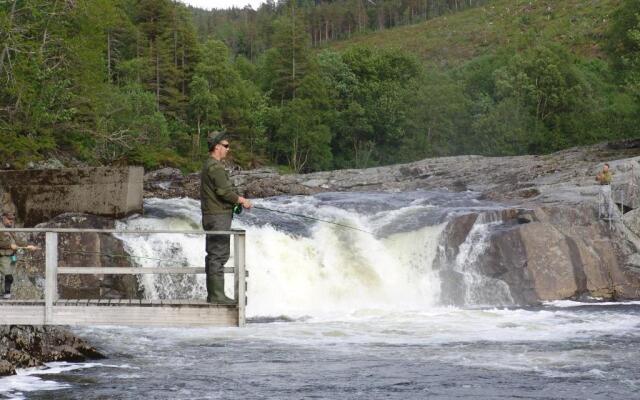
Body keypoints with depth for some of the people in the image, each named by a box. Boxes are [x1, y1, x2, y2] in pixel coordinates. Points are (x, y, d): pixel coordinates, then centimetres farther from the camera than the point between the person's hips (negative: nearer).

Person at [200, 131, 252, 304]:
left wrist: (238, 200, 13)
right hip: (218, 216, -11)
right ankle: (217, 295, -9)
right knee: (218, 255, -9)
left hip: (211, 215, 11)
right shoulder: (215, 166, -15)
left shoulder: (209, 165, 18)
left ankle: (213, 294, 17)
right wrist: (242, 200, -9)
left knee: (214, 255, 12)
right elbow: (224, 191, -22)